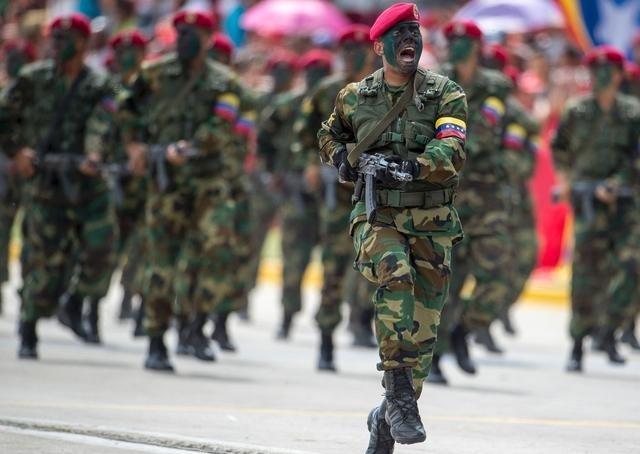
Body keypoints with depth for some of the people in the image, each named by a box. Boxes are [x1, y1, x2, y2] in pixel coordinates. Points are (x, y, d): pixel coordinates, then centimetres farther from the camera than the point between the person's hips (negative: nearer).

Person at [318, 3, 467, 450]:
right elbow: (329, 136, 25)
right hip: (378, 217, -1)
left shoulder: (446, 95, -1)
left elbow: (452, 153, -15)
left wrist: (409, 167, -29)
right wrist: (343, 160, 4)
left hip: (432, 223, 1)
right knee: (395, 276, -32)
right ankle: (400, 398, -30)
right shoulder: (355, 97, 6)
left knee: (422, 329, 4)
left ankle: (387, 417, 25)